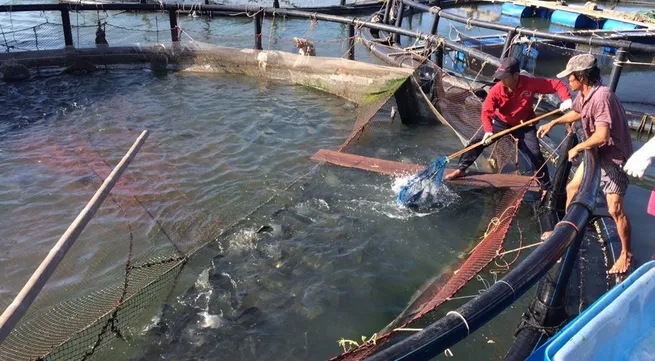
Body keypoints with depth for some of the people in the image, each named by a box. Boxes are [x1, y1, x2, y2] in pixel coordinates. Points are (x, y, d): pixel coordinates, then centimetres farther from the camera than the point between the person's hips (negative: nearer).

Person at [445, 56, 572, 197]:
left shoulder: (531, 83, -26)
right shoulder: (496, 90, -25)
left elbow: (556, 84, -18)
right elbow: (486, 113, -26)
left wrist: (566, 99, -34)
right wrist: (488, 130, -43)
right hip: (501, 122, 1)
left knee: (535, 154, -8)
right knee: (477, 142, -7)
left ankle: (546, 188, 9)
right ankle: (461, 169, 10)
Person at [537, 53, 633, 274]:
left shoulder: (601, 96, -29)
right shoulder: (583, 94, 0)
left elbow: (601, 135, -35)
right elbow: (576, 113, 24)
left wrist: (577, 149, -20)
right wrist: (553, 123, 18)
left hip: (614, 156, -10)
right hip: (596, 153, 10)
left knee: (615, 208, -7)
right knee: (572, 188, 18)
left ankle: (626, 254, 11)